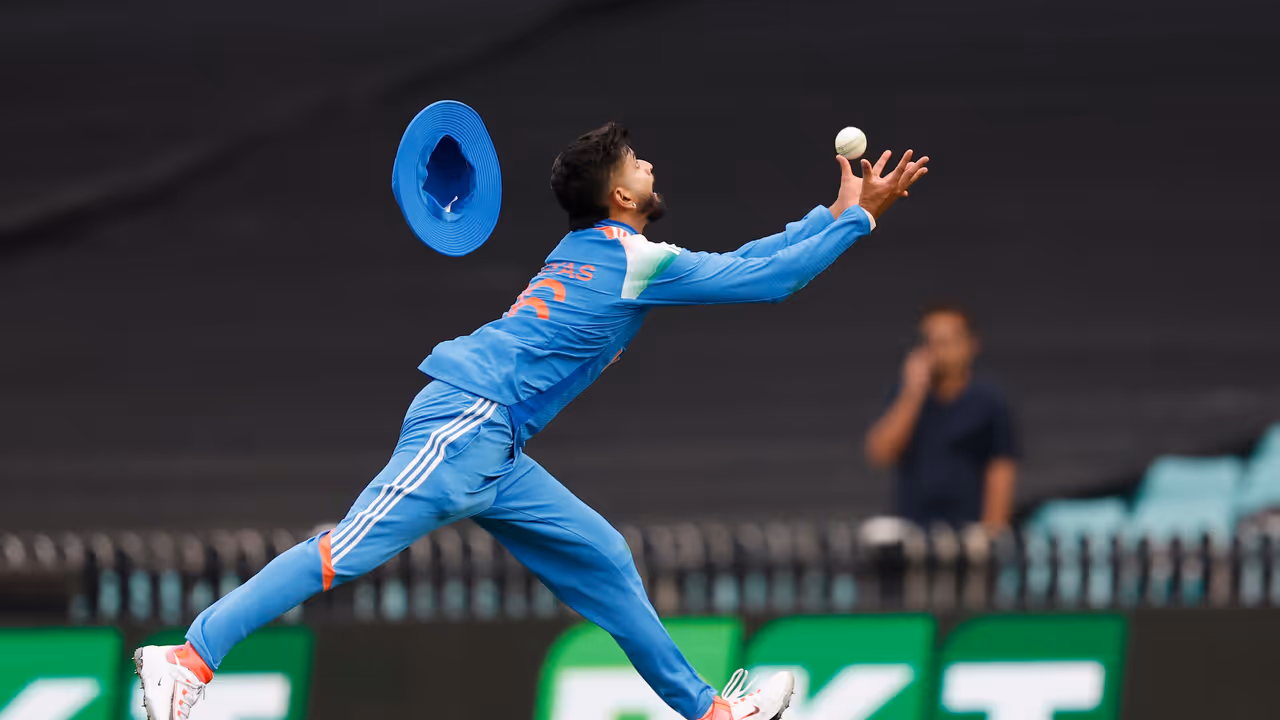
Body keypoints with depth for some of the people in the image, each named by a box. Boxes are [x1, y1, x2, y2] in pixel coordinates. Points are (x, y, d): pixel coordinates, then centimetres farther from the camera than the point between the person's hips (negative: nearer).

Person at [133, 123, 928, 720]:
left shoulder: (594, 249, 20)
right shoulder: (632, 259, -7)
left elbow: (744, 264, 29)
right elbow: (768, 278, -7)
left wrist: (835, 211, 29)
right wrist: (857, 217, 2)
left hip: (491, 452, 10)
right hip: (466, 423, -10)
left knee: (603, 561, 12)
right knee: (351, 551, -17)